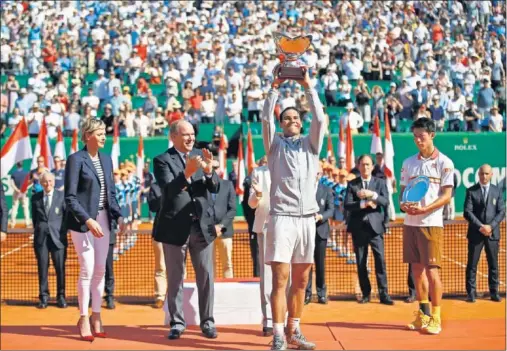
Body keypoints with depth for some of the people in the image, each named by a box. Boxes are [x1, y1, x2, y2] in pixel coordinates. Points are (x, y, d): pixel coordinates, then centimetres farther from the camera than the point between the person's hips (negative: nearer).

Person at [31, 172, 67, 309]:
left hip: (58, 236, -2)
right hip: (41, 237, 2)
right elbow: (34, 218, 15)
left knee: (60, 267, -2)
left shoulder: (62, 195, 4)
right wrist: (37, 231, 8)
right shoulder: (35, 198, 9)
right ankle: (44, 297, 9)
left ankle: (61, 297, 7)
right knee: (42, 267, 2)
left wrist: (63, 232, -2)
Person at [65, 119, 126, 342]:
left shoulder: (106, 159, 11)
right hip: (82, 220, -6)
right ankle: (84, 319, 7)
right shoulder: (76, 159, -9)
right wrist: (88, 220, -22)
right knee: (87, 269, -5)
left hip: (103, 219, 6)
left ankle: (96, 316, 19)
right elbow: (70, 197, -13)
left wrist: (118, 216, 1)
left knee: (100, 269, 8)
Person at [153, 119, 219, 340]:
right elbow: (169, 190, -19)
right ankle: (177, 323, 17)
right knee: (175, 278, 7)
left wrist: (209, 170, -23)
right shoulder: (162, 160, -4)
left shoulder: (201, 156, 8)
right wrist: (187, 173, -36)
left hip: (202, 225, 3)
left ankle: (207, 322, 15)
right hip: (175, 227, -3)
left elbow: (215, 188, -2)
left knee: (206, 276, 5)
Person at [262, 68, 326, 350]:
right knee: (281, 279, -9)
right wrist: (275, 88, -4)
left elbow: (320, 119, 1)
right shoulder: (275, 144, 10)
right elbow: (266, 119, -4)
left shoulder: (311, 144, 15)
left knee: (301, 281, 8)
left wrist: (309, 87, 1)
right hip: (282, 217, -3)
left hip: (308, 218, 3)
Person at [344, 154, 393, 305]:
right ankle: (366, 294, 13)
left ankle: (384, 294, -5)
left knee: (380, 260, -9)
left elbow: (386, 202, -4)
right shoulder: (352, 184, 7)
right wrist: (364, 204, -15)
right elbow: (347, 205, -4)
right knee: (361, 263, 4)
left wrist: (372, 194, -19)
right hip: (358, 227, 1)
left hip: (375, 226, -1)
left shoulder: (380, 183, 9)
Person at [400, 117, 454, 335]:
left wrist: (424, 209, -20)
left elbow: (446, 196, -7)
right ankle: (423, 315, 19)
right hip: (410, 223, 5)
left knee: (431, 270, -6)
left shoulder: (444, 162, -2)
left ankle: (435, 318, 2)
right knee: (417, 269, 9)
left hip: (431, 223, -5)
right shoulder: (408, 163, 12)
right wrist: (403, 204, -7)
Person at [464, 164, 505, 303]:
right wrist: (480, 226, -15)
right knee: (472, 264, -1)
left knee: (493, 264, 5)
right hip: (475, 233, -2)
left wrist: (490, 226, -11)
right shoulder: (471, 191, 2)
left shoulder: (497, 191, 8)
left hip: (493, 233, 2)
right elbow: (467, 212, -6)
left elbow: (501, 212, 2)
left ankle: (494, 293, 11)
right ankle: (471, 293, 3)